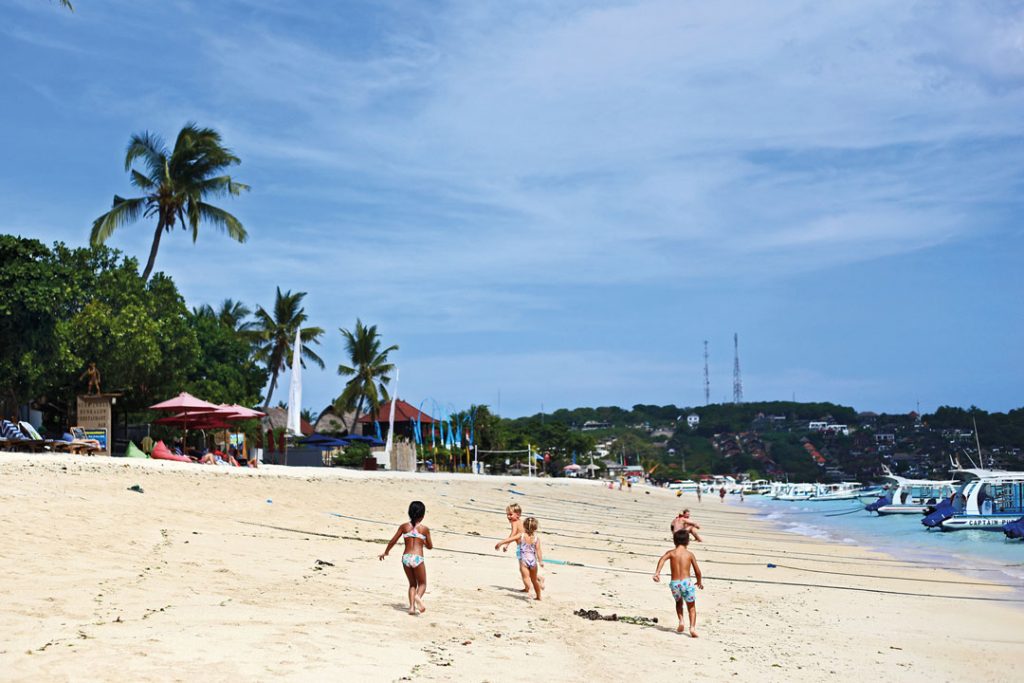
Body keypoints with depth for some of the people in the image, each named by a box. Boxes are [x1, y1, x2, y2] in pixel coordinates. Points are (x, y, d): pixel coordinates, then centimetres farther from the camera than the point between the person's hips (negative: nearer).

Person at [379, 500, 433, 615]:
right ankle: (418, 596, -20)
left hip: (406, 558, 3)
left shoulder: (403, 527, 6)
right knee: (422, 584, 12)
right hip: (417, 558, -3)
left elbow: (393, 541, 11)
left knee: (412, 584, 21)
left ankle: (411, 606, 5)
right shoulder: (424, 529, 1)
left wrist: (385, 552, 26)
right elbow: (430, 546, 9)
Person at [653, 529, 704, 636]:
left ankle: (681, 621, 11)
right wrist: (699, 582, 26)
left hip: (674, 583, 2)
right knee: (691, 607, 13)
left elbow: (662, 559, -15)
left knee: (679, 602, 30)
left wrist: (657, 572, -26)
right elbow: (697, 571, 7)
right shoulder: (690, 554, 6)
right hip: (686, 582, -1)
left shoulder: (671, 552, 7)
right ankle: (692, 626, -9)